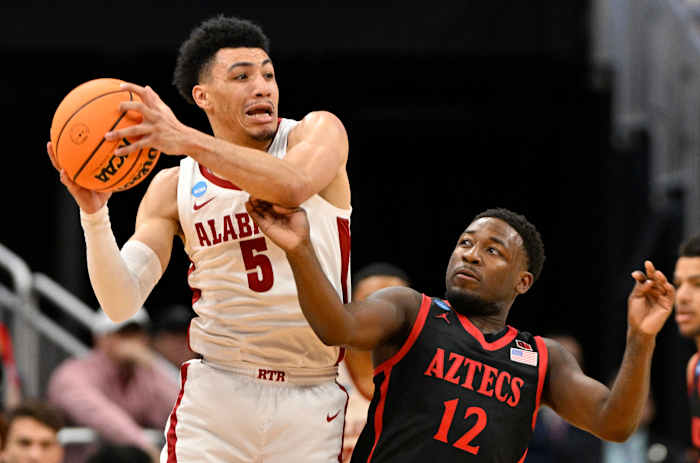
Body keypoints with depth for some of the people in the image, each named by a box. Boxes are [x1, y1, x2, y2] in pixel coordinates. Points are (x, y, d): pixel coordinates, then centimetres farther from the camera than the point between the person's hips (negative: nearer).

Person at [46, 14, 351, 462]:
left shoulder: (318, 132, -1)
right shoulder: (175, 189, 4)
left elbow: (292, 186, -26)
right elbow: (122, 303, -3)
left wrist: (188, 140, -33)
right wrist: (94, 213, -18)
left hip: (314, 401, -1)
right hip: (217, 392, 1)